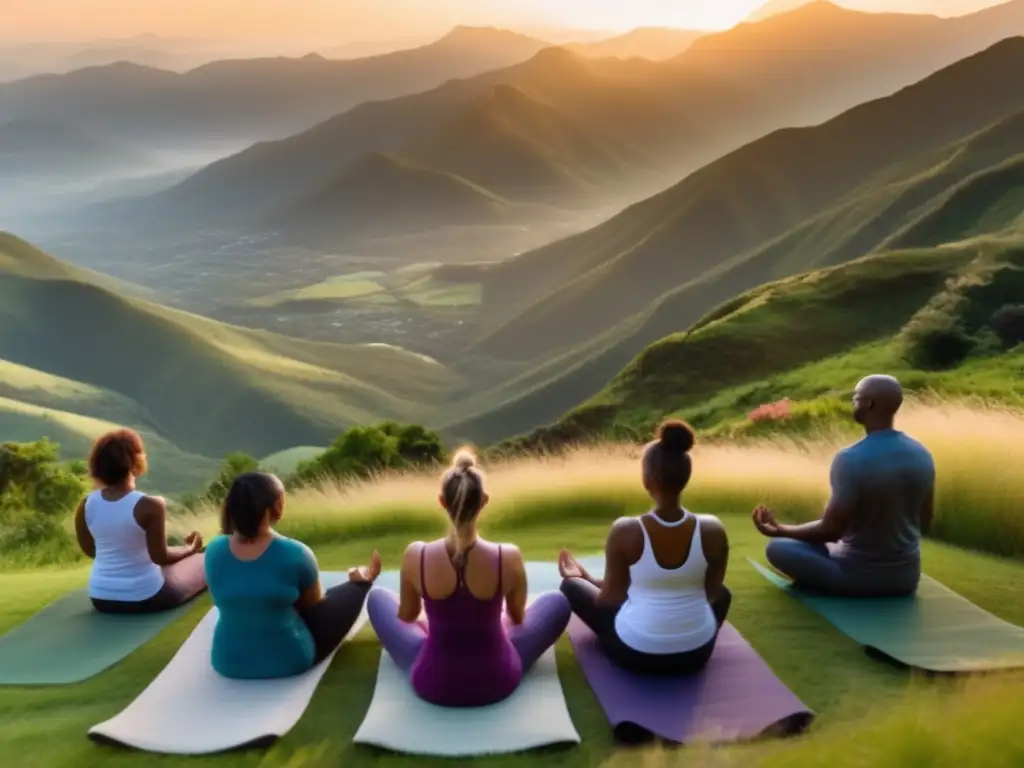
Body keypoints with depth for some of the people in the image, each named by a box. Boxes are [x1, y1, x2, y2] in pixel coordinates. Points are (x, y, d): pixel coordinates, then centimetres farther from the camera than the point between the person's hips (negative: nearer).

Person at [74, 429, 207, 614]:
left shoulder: (86, 505, -7)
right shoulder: (150, 506, -23)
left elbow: (90, 551, 6)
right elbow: (160, 556, -17)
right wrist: (190, 548, 2)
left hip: (101, 598, 6)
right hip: (145, 598, -6)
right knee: (202, 562, 20)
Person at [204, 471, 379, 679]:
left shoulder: (214, 551, -13)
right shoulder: (295, 553, -23)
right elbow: (314, 602, -3)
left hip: (228, 662, 4)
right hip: (288, 660, -4)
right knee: (354, 588, 20)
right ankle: (361, 580, 55)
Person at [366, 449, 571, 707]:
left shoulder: (415, 556, -18)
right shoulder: (509, 557, -19)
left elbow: (406, 616, 3)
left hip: (432, 683, 1)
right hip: (497, 681, 0)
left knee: (378, 598, 23)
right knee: (558, 602, 21)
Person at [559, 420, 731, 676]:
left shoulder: (625, 531, -21)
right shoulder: (713, 531, -15)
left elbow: (613, 597, -8)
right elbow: (711, 593, 1)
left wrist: (584, 577, 14)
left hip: (635, 654, -1)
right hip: (697, 654, 2)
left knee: (571, 585, 20)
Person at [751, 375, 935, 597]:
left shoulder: (851, 459, -24)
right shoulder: (922, 455, -4)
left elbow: (831, 530, -20)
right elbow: (924, 521, 8)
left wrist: (779, 530, -5)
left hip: (859, 578, -7)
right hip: (907, 577, 7)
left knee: (778, 547, 7)